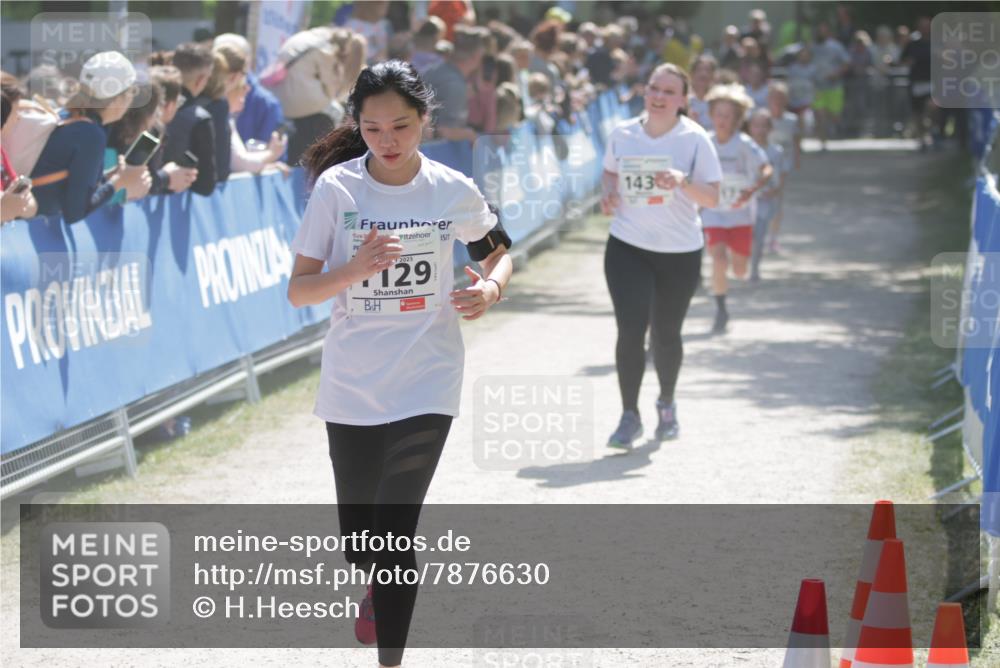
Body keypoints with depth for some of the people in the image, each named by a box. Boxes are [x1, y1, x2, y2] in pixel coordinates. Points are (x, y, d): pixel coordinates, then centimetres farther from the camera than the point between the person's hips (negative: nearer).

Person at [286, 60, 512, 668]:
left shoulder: (454, 191, -5)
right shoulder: (336, 188, -8)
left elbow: (499, 250, 14)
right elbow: (299, 291, -7)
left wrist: (492, 287, -8)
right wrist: (355, 269, -25)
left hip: (425, 386, -2)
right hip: (351, 385, 2)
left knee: (396, 533, -13)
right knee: (358, 527, 17)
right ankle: (375, 596, 51)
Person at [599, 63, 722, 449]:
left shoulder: (694, 139, -7)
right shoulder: (622, 135, 0)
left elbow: (712, 197, -10)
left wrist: (683, 182, -28)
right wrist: (609, 195, -2)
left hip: (680, 253, -1)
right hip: (627, 247, 1)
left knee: (666, 334, 11)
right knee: (630, 330, -12)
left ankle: (667, 405, 37)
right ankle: (629, 417, -2)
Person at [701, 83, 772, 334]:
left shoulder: (744, 144, -14)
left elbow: (766, 170, -22)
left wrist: (751, 190, -36)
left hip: (741, 213, -1)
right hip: (714, 214, 1)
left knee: (739, 271, 3)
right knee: (719, 261, -19)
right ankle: (721, 310, -1)